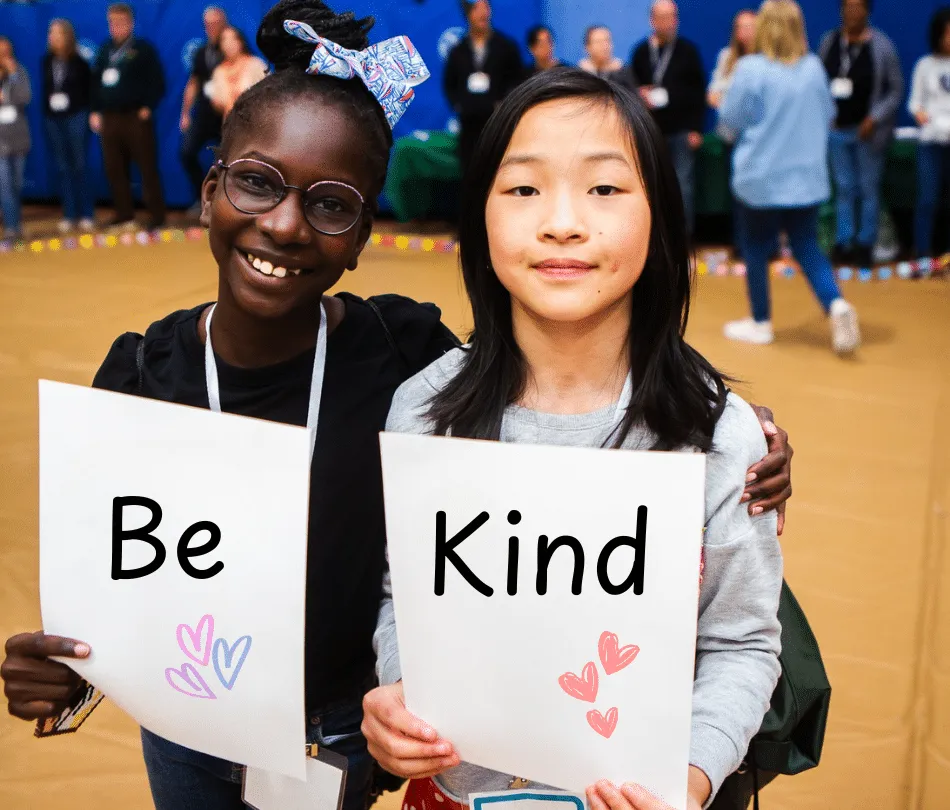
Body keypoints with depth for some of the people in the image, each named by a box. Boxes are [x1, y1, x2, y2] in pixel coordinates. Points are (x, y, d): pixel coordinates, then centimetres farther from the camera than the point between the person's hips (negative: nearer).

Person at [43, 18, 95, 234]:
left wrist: (72, 101, -7)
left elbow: (89, 89, 0)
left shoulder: (78, 62, -4)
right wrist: (47, 110, 5)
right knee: (63, 168, 6)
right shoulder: (47, 61, 7)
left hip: (76, 117, -4)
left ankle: (87, 214, 6)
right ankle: (69, 215, 11)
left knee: (79, 166, -1)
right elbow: (45, 88, 13)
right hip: (53, 119, 4)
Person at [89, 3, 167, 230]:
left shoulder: (143, 49, -2)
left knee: (147, 168, -4)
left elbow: (157, 81, -6)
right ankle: (124, 214, 18)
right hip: (109, 118, 6)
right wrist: (95, 111, 10)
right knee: (114, 169, 8)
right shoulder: (105, 50, 15)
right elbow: (95, 82, 17)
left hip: (136, 118, -6)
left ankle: (157, 215, 2)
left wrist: (148, 107, -12)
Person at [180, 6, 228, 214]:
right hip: (203, 115, 4)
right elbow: (193, 84, 16)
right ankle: (203, 197, 7)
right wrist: (185, 114, 12)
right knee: (187, 152, -7)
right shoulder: (201, 53, 10)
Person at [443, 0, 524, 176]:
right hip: (469, 122, 2)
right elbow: (449, 84, 17)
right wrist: (458, 105, 2)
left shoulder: (506, 46, 7)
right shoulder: (458, 51, 13)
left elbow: (518, 79, 4)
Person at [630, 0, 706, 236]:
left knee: (683, 185, -2)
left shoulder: (687, 50, 1)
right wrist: (640, 96, -11)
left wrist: (696, 128, -4)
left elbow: (698, 92, 1)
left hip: (681, 130, -2)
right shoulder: (641, 51, 6)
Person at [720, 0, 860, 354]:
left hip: (761, 177, -4)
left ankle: (761, 323, 20)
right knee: (807, 247, 12)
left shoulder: (751, 69, -14)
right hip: (806, 176, 4)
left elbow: (732, 119, -6)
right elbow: (827, 114, 13)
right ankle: (836, 304, -11)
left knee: (757, 249, 11)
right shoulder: (815, 68, 1)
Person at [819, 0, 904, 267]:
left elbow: (896, 90, -5)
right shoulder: (829, 42, 1)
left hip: (867, 130, -3)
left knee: (868, 189, 6)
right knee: (844, 189, 11)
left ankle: (865, 245, 15)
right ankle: (844, 243, 18)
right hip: (837, 128, 3)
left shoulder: (882, 46, -9)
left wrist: (875, 118, -15)